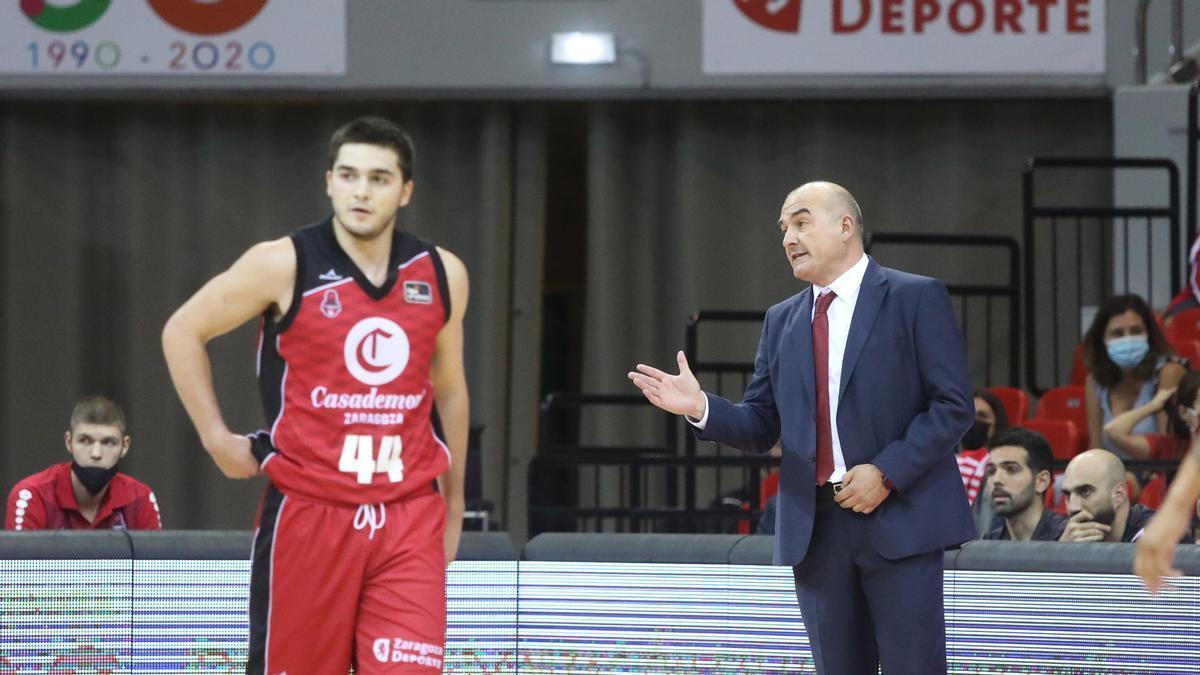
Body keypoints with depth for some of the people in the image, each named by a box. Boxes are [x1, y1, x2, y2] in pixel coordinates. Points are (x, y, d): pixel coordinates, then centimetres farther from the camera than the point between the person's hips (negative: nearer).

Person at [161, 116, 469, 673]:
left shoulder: (442, 276, 5)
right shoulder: (284, 265, -5)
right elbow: (183, 331, 6)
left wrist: (453, 504, 22)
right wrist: (217, 438, 0)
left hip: (410, 519, 2)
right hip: (307, 512, -2)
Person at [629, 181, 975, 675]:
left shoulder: (916, 299, -1)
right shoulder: (781, 322, 16)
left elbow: (953, 406, -6)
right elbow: (761, 426, 13)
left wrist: (888, 473, -15)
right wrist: (701, 408, -7)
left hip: (898, 521, -5)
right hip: (815, 526, 5)